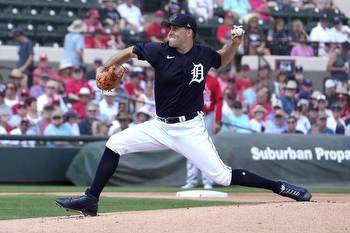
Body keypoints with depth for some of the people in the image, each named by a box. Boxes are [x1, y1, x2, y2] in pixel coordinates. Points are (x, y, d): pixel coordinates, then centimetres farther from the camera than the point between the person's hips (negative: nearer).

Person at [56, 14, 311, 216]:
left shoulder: (204, 54, -5)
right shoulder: (160, 51, -6)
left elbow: (223, 60, 18)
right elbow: (129, 52, 6)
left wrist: (235, 42, 0)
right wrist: (105, 70, -2)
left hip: (191, 128, -3)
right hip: (161, 126, 3)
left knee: (222, 175, -11)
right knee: (115, 143, -7)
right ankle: (91, 200, -3)